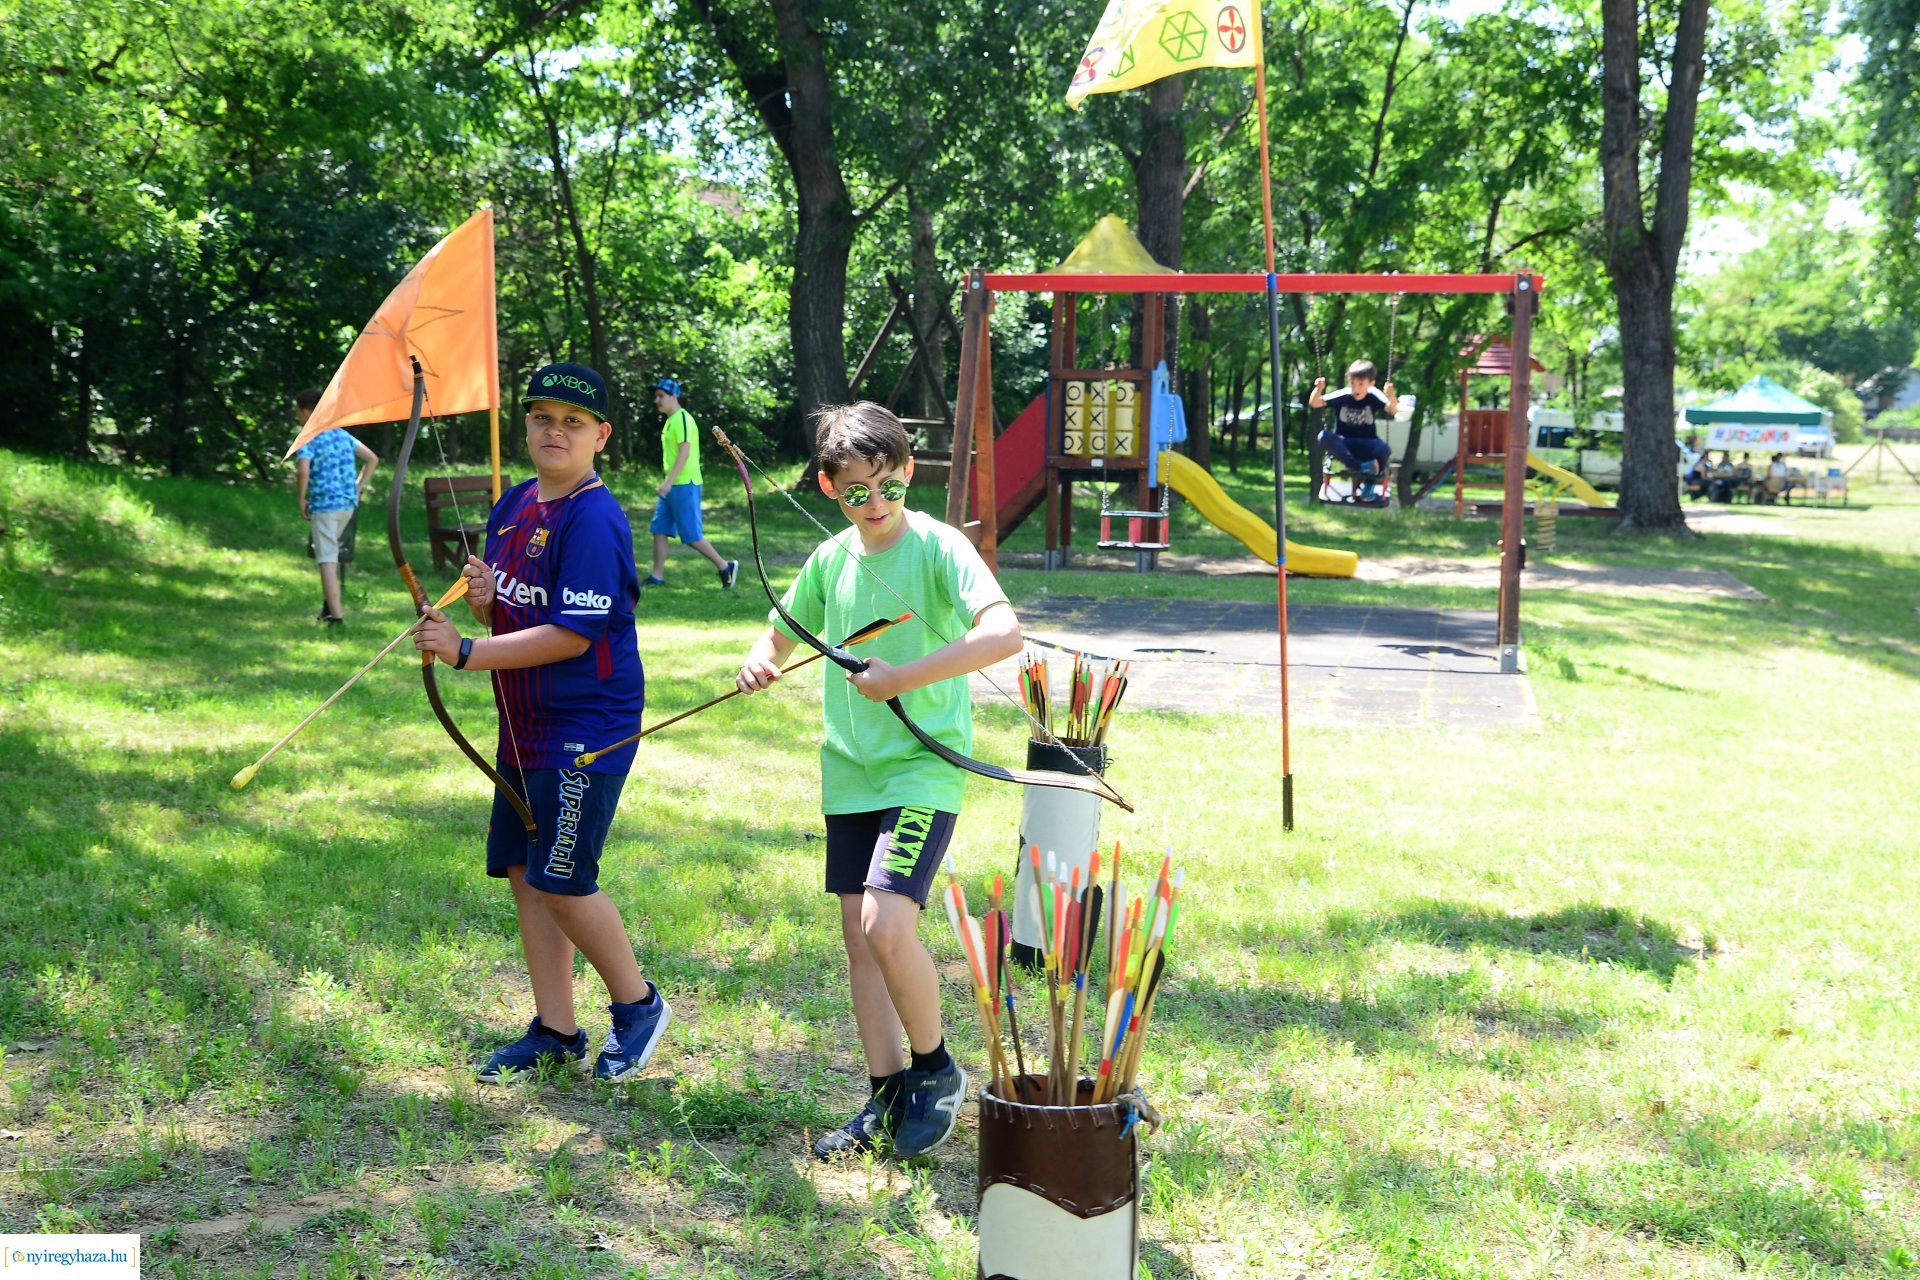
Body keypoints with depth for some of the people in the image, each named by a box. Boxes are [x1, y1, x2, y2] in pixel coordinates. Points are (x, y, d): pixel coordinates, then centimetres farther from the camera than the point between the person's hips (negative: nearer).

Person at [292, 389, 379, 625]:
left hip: (324, 504, -7)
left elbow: (303, 472, -22)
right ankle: (329, 605, 27)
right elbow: (372, 459, 14)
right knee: (331, 553, 23)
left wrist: (301, 500, -7)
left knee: (327, 560, -7)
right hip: (348, 503, 7)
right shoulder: (342, 434, 13)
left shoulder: (308, 439, -8)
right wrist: (358, 488, 16)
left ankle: (336, 614, -13)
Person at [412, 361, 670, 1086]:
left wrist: (465, 652, -21)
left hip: (586, 729, -9)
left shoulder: (594, 520, -17)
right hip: (524, 726, 9)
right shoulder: (514, 504, 10)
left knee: (560, 881, -7)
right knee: (524, 876, 10)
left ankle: (638, 1004, 15)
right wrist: (480, 598, -6)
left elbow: (572, 636, -22)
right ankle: (555, 1032, 21)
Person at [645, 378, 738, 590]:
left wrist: (668, 481, -27)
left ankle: (725, 567, 4)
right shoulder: (671, 420, 15)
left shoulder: (682, 419, -14)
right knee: (659, 529, 6)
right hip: (672, 485, 10)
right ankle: (657, 576, 9)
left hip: (684, 485, -10)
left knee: (691, 535, -6)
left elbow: (684, 453, -22)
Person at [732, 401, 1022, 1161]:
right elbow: (782, 632, 22)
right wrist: (761, 662, -1)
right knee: (859, 936, 8)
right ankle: (886, 1098, 19)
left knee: (887, 925, -18)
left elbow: (1004, 633, -27)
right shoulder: (830, 560, 7)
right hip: (850, 774, 6)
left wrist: (903, 678, -27)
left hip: (924, 768, -6)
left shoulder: (938, 547, -12)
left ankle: (934, 1067, 6)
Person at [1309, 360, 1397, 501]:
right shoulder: (1342, 397, -8)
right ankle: (1359, 467, -32)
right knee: (1325, 436, -32)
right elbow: (1314, 403, -15)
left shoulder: (1373, 396, -8)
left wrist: (1391, 396, -41)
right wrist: (1319, 389, -35)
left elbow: (1394, 410, -21)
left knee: (1385, 449, -34)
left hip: (1367, 444, 0)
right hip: (1343, 444, 0)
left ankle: (1371, 482, -2)